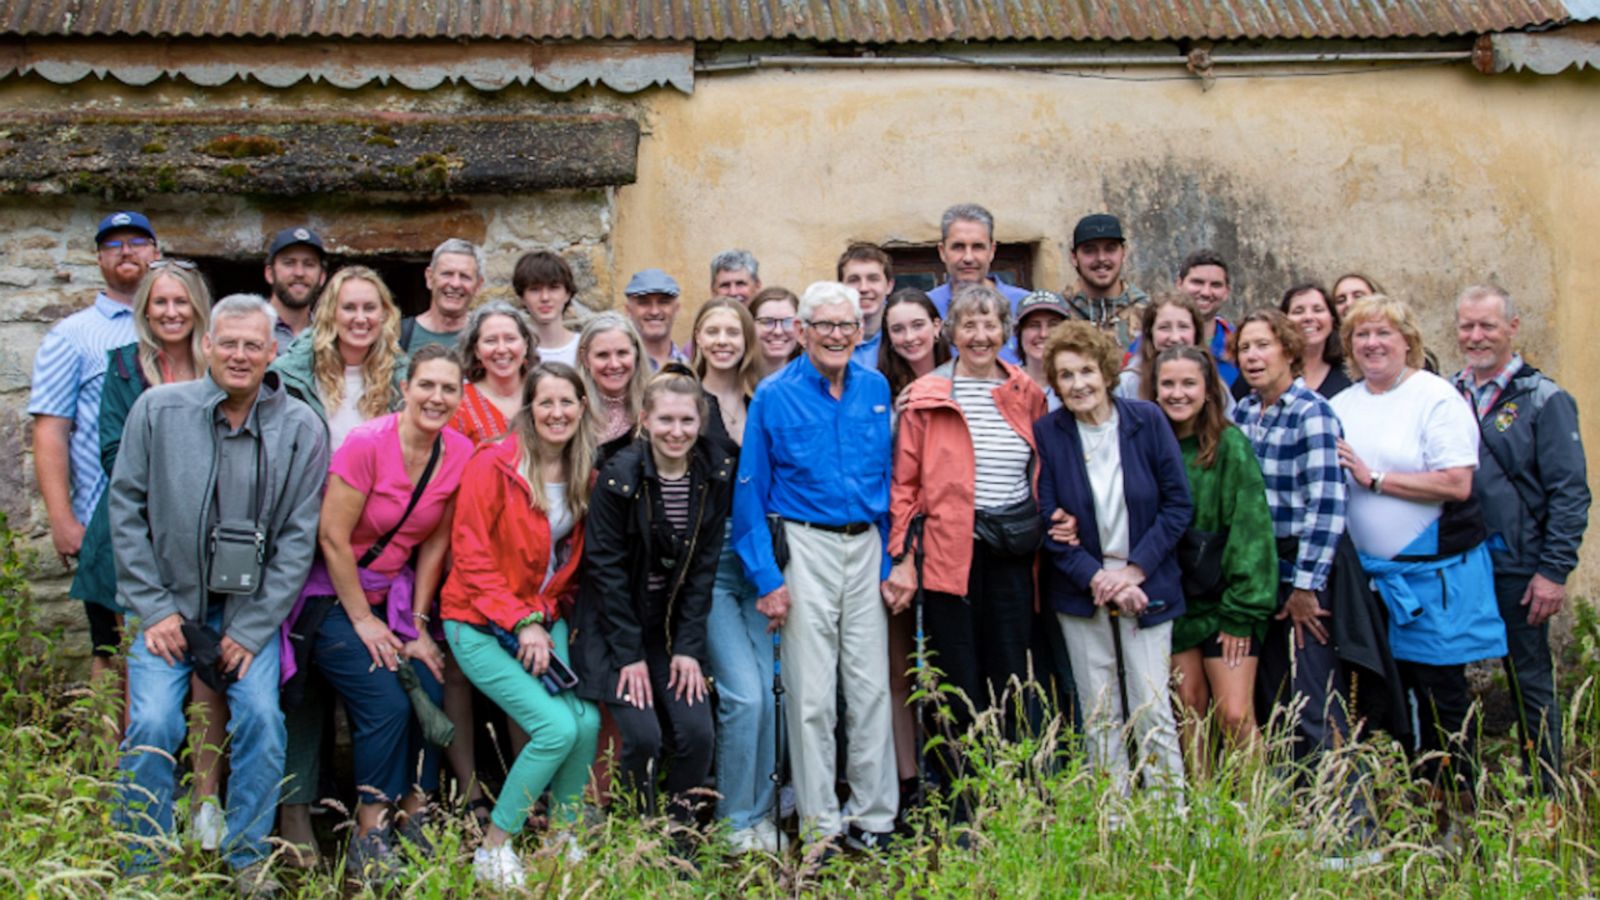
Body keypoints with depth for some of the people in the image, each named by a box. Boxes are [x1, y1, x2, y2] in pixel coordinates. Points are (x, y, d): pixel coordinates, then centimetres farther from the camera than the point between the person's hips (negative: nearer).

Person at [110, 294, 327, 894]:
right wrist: (153, 609, -4)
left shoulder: (301, 430, -4)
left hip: (252, 608, 0)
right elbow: (126, 511, 1)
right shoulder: (157, 410, -3)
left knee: (260, 717, -14)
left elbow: (298, 538, -4)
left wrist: (252, 628, -8)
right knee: (153, 723, -14)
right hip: (171, 604, 0)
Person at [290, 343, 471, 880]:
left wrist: (417, 625, 1)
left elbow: (435, 544, 2)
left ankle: (414, 818, 7)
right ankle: (368, 838, -2)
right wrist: (364, 620, -12)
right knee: (386, 703, -17)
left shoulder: (460, 454, -5)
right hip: (334, 594, -5)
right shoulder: (366, 443, -21)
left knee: (431, 694, -11)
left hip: (394, 592, 5)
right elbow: (332, 538, -18)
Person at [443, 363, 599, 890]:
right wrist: (521, 623, -17)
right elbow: (470, 555, -14)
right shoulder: (494, 466, -13)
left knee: (587, 722, -14)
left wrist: (553, 614, 1)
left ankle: (563, 839, 11)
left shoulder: (584, 476, 5)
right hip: (481, 623, -5)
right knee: (557, 726, -19)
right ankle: (493, 850, -1)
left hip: (543, 619, 6)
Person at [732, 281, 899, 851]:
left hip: (866, 545, 3)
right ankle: (820, 826, 13)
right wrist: (766, 577, -9)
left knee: (871, 686, 6)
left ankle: (874, 818, 18)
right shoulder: (774, 396, -3)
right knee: (811, 694, 2)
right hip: (805, 547, -3)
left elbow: (889, 478, 12)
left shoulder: (876, 390, 7)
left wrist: (892, 560, 6)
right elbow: (750, 491, -3)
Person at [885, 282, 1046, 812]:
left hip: (1013, 556, 3)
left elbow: (1045, 474, 18)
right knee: (959, 690, 2)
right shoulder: (926, 397, 1)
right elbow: (904, 484, 0)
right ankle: (963, 820, 13)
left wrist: (1045, 530, 9)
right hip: (950, 554, -3)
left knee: (1011, 684, 7)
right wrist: (902, 559, -5)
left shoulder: (1027, 394, 11)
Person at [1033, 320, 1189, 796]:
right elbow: (1047, 521, -3)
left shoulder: (1146, 419, -3)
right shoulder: (1046, 433, -3)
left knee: (1153, 712, -2)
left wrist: (1134, 570, -10)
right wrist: (1095, 577, -13)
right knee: (1099, 718, 6)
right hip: (1081, 593, 1)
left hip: (1145, 587, -1)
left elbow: (1178, 503, -3)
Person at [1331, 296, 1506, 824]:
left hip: (1435, 572, -6)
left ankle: (1455, 814, 12)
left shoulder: (1437, 398, -8)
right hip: (1370, 572, 6)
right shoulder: (1342, 406, 10)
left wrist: (1375, 478, -16)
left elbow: (1456, 484, -18)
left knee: (1441, 696, 0)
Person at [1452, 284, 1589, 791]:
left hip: (1515, 570, -4)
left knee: (1530, 683, 5)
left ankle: (1547, 798, 17)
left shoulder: (1543, 400, -3)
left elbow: (1569, 492, -7)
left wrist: (1554, 571, -13)